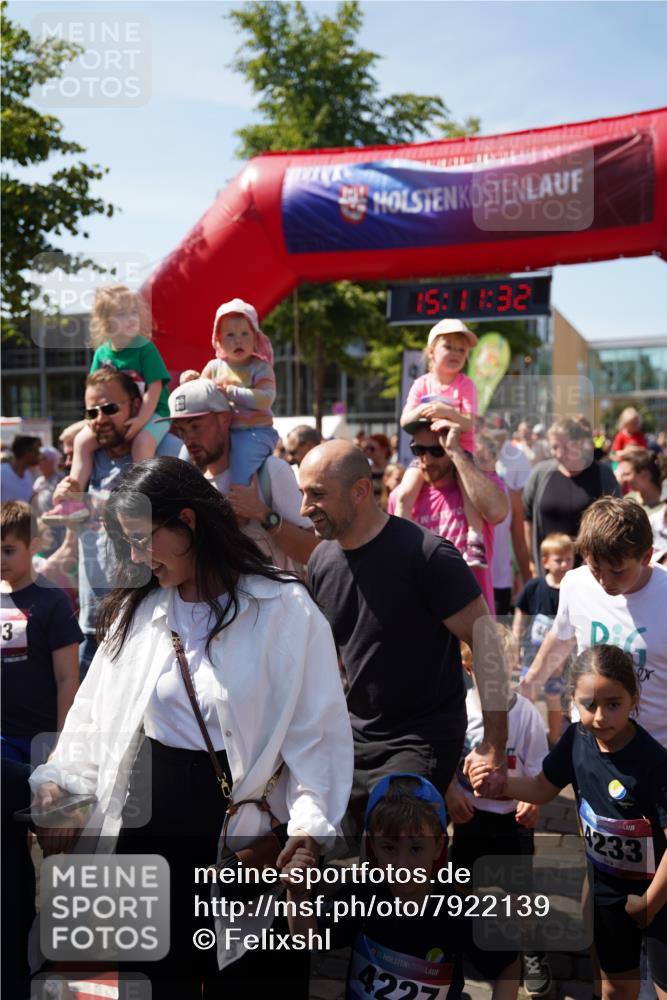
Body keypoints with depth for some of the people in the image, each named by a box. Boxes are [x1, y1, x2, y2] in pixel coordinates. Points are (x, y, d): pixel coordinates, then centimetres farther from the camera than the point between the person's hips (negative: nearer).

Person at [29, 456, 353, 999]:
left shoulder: (285, 609, -10)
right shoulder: (135, 610, 7)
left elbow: (318, 729, -12)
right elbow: (95, 709, 10)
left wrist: (311, 823, -22)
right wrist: (60, 777, -4)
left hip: (240, 826, -4)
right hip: (145, 818, 5)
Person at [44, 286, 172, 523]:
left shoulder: (145, 348, -12)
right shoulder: (102, 353, 4)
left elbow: (155, 388, -16)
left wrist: (141, 419, -24)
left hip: (152, 413, -6)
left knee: (142, 442, -35)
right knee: (83, 439, -7)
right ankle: (75, 499, -5)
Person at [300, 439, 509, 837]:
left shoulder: (425, 554, -19)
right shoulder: (322, 561, 2)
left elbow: (485, 640, -16)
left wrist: (495, 744, -18)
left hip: (422, 741, -6)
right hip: (356, 737, 7)